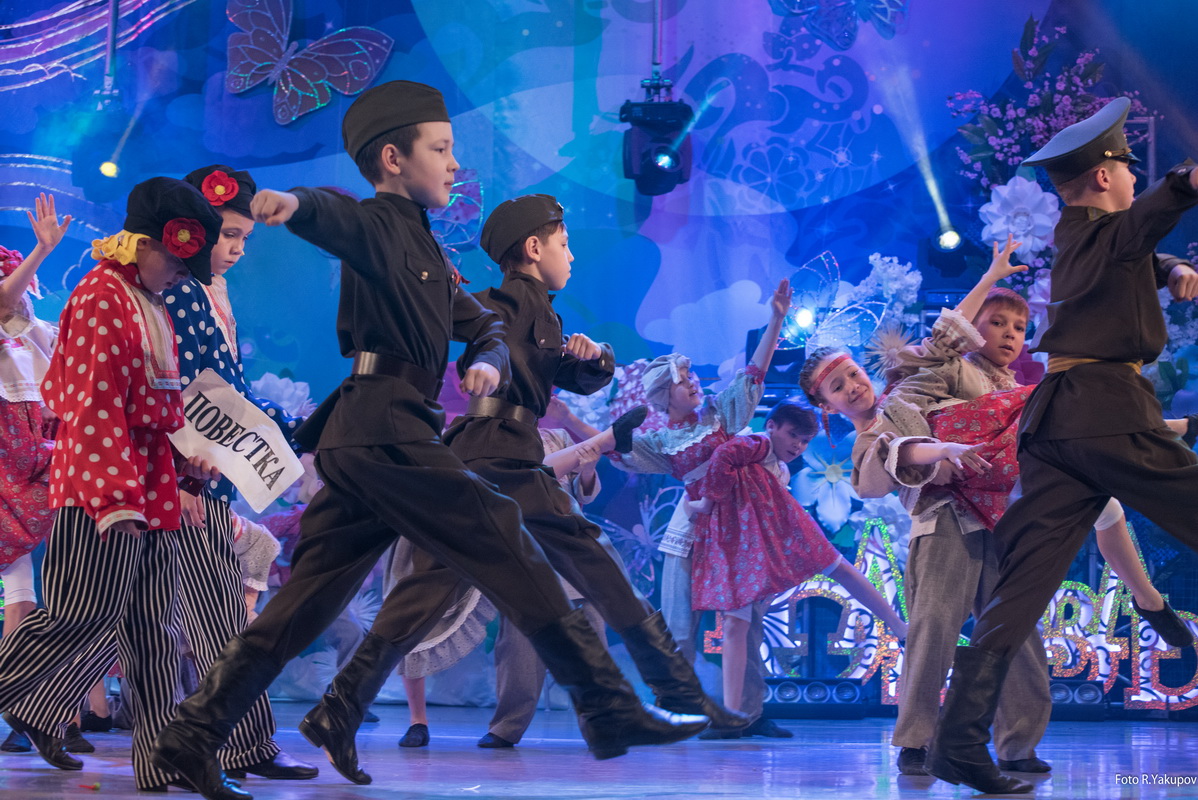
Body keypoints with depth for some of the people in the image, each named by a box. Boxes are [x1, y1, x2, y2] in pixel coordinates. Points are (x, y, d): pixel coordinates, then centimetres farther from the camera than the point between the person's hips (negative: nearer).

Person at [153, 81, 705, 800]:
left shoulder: (425, 250, 27)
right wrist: (291, 201, -50)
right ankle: (609, 709, -8)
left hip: (360, 440, 10)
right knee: (507, 546, -9)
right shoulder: (378, 224, -3)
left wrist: (490, 359, 3)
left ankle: (193, 737, 8)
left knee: (304, 605, 8)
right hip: (385, 426, -10)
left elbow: (484, 323, 28)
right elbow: (333, 213, -25)